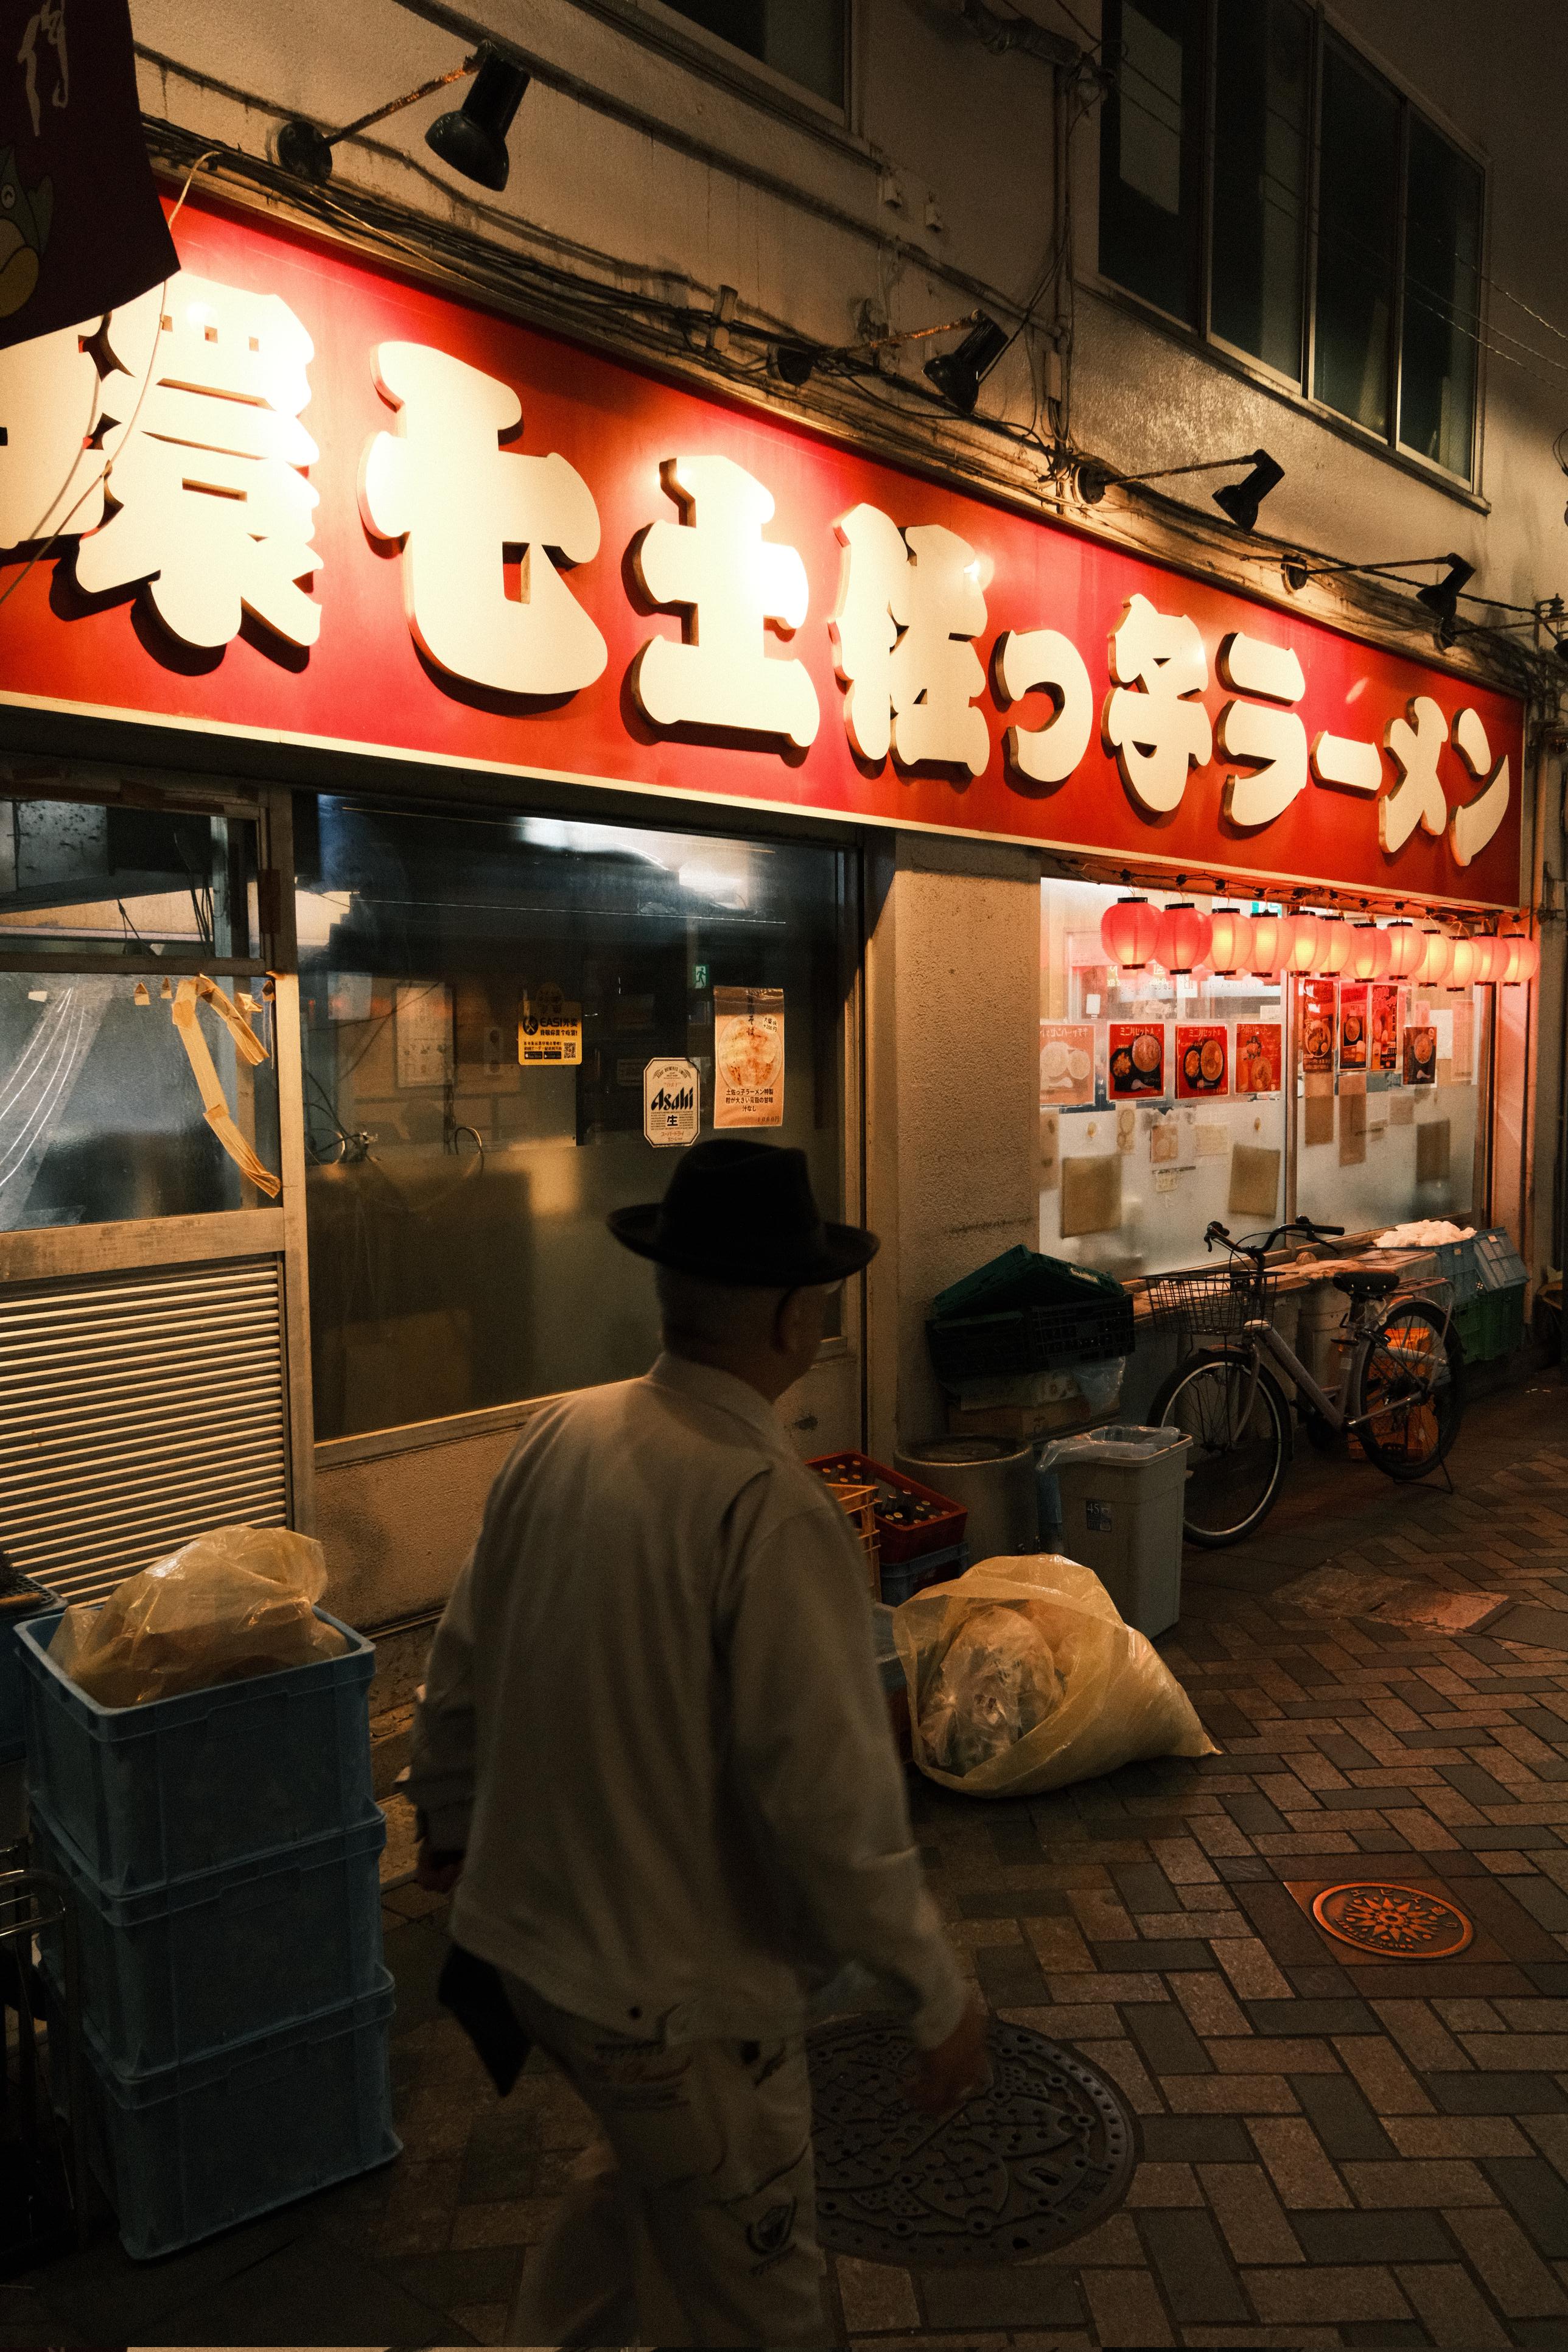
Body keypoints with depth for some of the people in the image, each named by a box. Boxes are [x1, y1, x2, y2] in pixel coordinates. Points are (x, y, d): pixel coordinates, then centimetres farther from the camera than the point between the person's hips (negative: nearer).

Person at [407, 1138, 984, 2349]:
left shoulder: (558, 1433, -7)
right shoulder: (772, 1511, -29)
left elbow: (462, 1660, 4)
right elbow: (835, 1803, -26)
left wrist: (448, 1817, 22)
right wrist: (940, 1998, -12)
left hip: (530, 1926, 7)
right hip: (677, 1986, -7)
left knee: (645, 2163, 34)